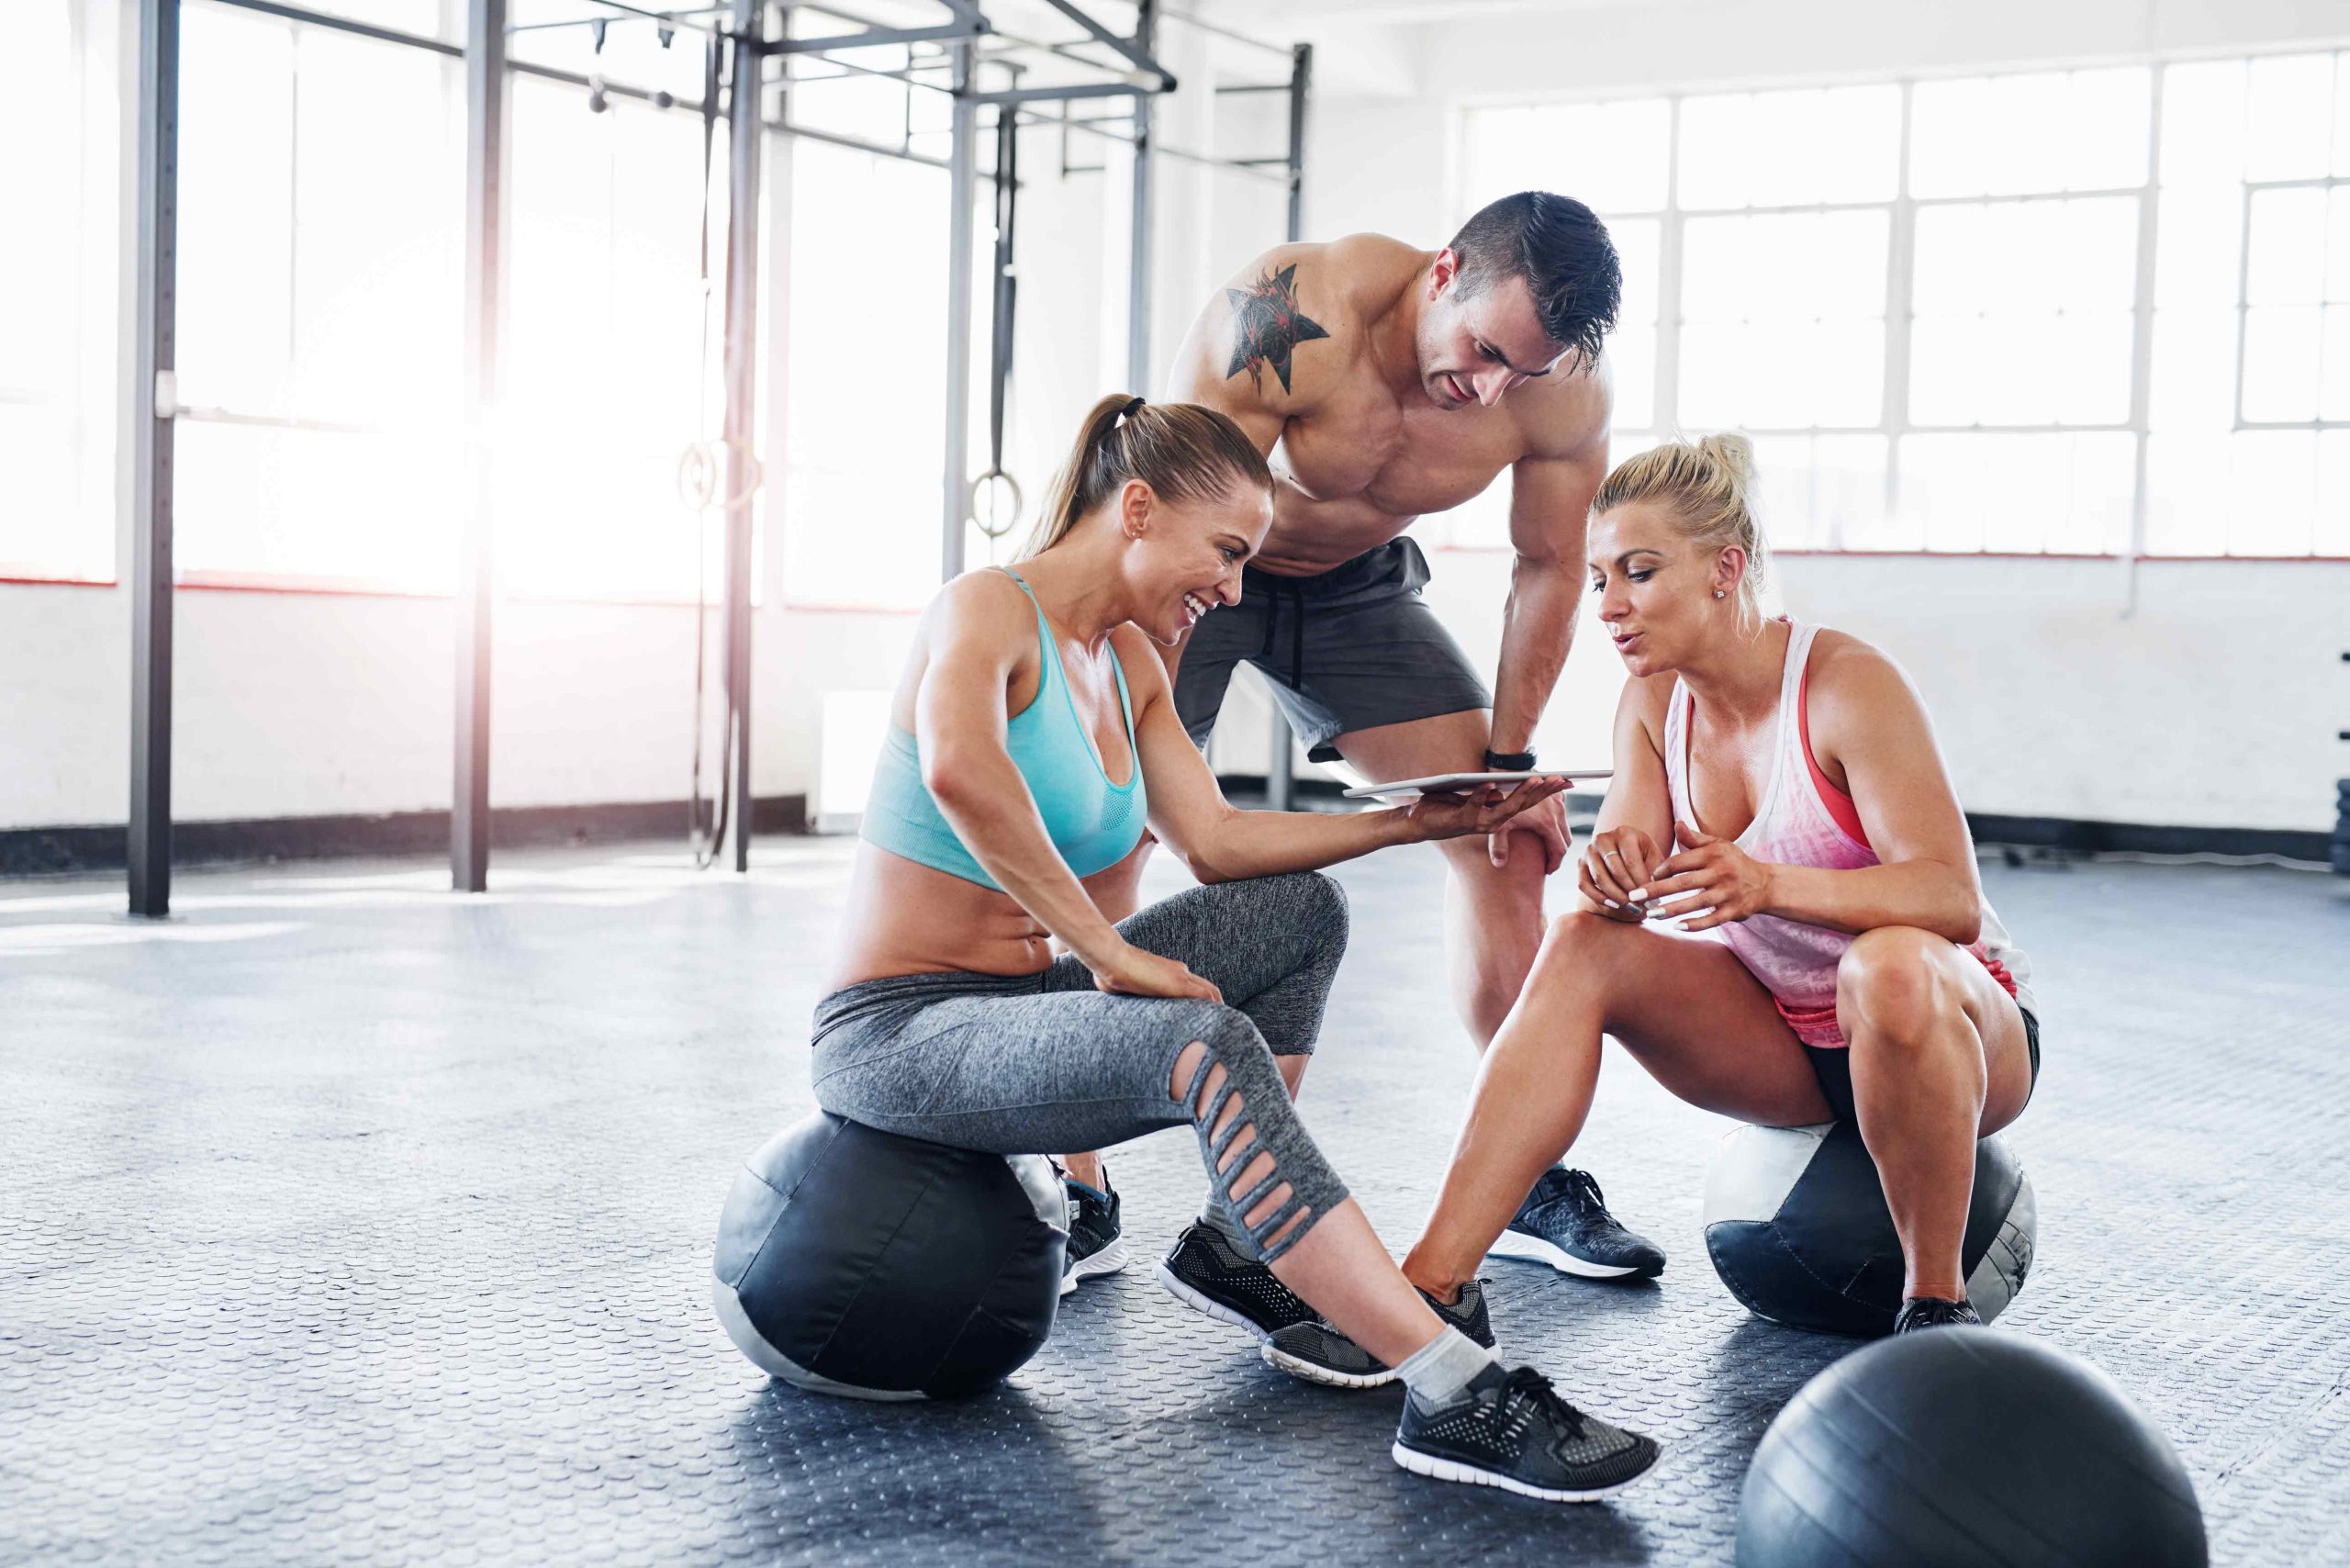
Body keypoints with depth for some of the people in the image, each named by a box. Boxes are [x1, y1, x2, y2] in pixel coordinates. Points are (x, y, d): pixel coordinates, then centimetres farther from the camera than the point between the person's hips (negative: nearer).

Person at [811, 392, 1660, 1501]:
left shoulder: (1125, 659, 13)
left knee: (1302, 911, 12)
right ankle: (1452, 1395, -36)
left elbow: (1215, 843, 8)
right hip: (895, 1034, -10)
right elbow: (958, 767, -37)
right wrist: (1106, 949, -31)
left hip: (1013, 1008, 10)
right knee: (1206, 1046, -34)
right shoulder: (989, 609, -15)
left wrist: (1411, 823, 3)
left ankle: (1241, 1247, 12)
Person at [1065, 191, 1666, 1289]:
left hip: (1357, 582, 4)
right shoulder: (1290, 319, -37)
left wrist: (1510, 757, -3)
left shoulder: (1565, 393, -21)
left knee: (1502, 838, -3)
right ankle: (1076, 1196, -8)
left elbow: (1547, 567, -5)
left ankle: (1526, 1180, 8)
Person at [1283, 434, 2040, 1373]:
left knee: (1889, 963, -38)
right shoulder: (1652, 704, -3)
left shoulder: (1845, 684, -21)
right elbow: (1630, 877, -11)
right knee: (1584, 946, -19)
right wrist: (1613, 875, -36)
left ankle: (1936, 1300, -19)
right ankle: (1428, 1286, -25)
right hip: (1787, 1040, 5)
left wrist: (1771, 884, -46)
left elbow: (1954, 899, -29)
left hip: (1960, 1028, -5)